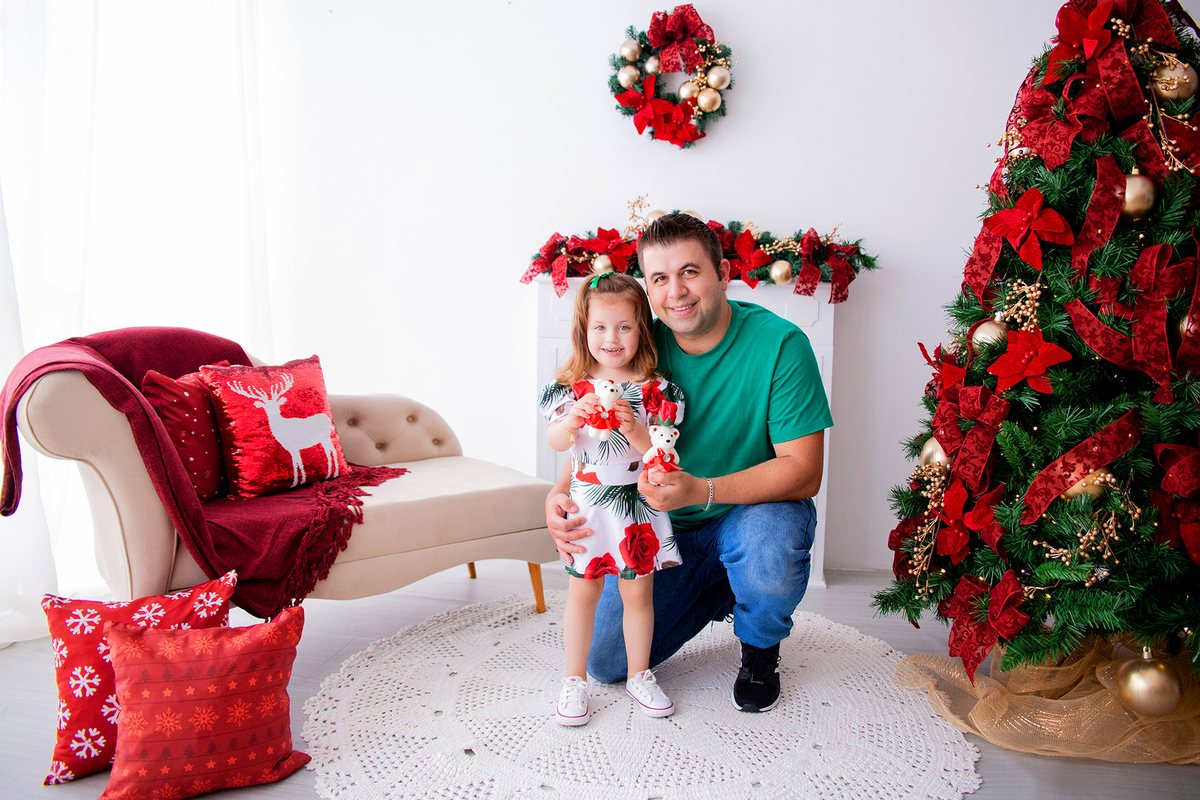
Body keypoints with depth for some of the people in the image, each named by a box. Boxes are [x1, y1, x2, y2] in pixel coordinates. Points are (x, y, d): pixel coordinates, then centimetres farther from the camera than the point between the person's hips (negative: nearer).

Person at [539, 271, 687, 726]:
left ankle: (638, 675, 28)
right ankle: (575, 680, 22)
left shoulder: (654, 389, -4)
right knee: (582, 591, 7)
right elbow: (555, 442, -2)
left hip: (638, 503, 0)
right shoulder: (572, 385, -1)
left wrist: (632, 427, -24)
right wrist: (573, 419, -21)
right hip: (588, 501, 0)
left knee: (639, 591, 9)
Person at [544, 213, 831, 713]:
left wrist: (700, 491, -38)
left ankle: (760, 646, -1)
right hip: (665, 529, 4)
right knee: (605, 662, -3)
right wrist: (559, 494, -24)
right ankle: (717, 593, 24)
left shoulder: (780, 344, -20)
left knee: (770, 543, -39)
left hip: (757, 508, -3)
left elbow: (804, 471, -23)